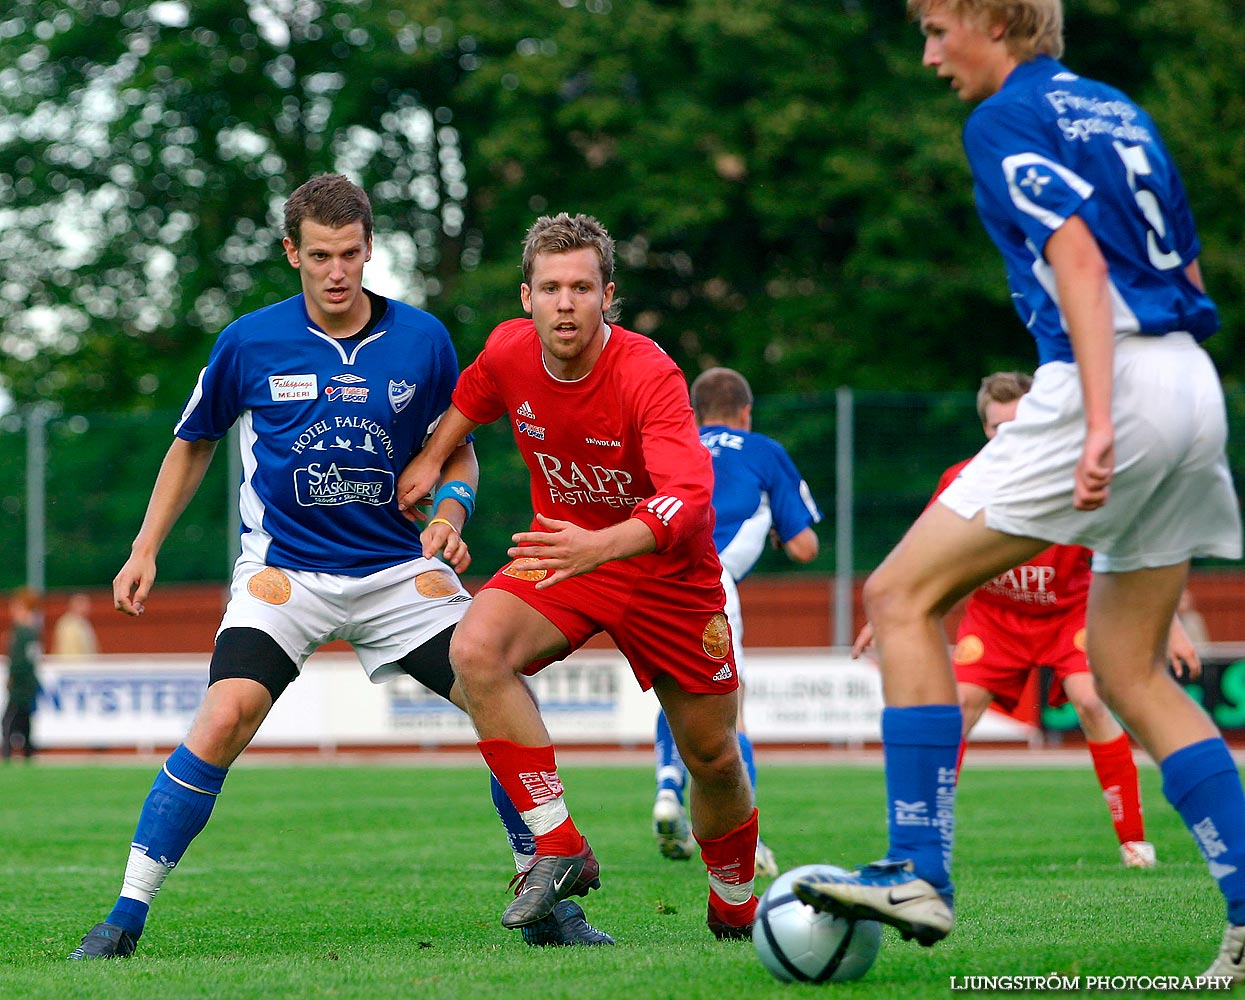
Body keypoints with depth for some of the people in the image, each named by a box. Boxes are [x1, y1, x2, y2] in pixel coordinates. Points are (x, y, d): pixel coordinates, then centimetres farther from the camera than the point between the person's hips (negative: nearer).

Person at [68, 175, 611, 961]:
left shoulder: (423, 338, -2)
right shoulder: (250, 343, -4)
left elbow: (457, 450, 11)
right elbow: (195, 443, 12)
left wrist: (448, 517, -10)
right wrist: (145, 551, 10)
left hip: (400, 567, 2)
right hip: (284, 567, -2)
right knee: (225, 718, -23)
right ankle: (128, 913, -13)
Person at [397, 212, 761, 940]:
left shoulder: (648, 375, -28)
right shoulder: (508, 352, -12)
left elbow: (689, 498, -42)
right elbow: (474, 394, 16)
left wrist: (600, 545, -57)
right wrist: (432, 459, 6)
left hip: (668, 572, -3)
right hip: (562, 553, 3)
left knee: (713, 758, 6)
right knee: (476, 649, -28)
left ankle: (737, 909, 36)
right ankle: (560, 851, -23)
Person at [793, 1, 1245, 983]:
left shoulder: (1007, 117, -3)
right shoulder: (1119, 110, 21)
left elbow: (1077, 255, -17)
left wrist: (1100, 417, -26)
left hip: (1117, 383, -9)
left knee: (903, 597, -2)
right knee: (1131, 672, 14)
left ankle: (920, 874, -8)